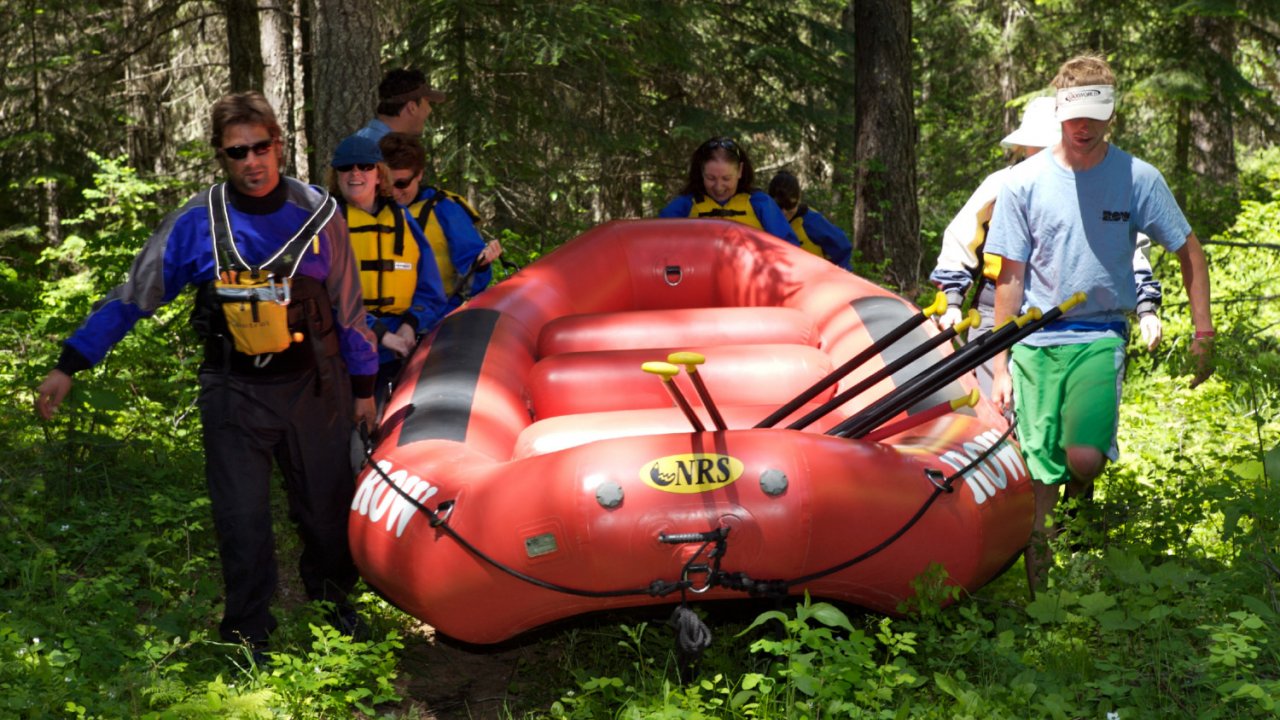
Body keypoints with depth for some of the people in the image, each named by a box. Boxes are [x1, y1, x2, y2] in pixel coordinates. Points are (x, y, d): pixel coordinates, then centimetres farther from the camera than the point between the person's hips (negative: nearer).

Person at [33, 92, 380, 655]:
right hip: (236, 393, -1)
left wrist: (364, 387, 10)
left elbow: (348, 307, 6)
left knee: (327, 503, 11)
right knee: (242, 517, -1)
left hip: (314, 385, 1)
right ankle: (248, 635, 15)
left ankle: (332, 595, 38)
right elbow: (131, 298, -1)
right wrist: (68, 366, -4)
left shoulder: (317, 215, -4)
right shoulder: (197, 222, -7)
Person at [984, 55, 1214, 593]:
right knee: (1039, 473, -2)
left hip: (1101, 336, -1)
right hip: (1036, 340, 1)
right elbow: (1010, 279, 4)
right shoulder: (1024, 183, 0)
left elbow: (1189, 252, 9)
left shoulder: (1138, 178, -1)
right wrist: (1000, 367, 2)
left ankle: (1081, 499, 15)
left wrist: (1203, 333, 4)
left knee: (1083, 458, -22)